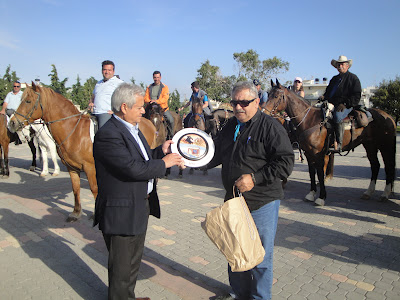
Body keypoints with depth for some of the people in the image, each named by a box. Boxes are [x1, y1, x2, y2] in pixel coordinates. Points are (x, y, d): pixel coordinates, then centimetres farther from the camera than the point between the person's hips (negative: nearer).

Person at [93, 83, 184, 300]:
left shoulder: (132, 127, 9)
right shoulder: (108, 135, -24)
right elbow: (134, 168, -30)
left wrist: (161, 150, 1)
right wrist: (164, 163, -18)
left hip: (140, 206, 10)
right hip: (121, 212, -10)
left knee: (133, 260, 27)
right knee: (122, 267, 11)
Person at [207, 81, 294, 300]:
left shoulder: (270, 127, -13)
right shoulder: (231, 126, 9)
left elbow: (285, 162, -18)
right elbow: (217, 152, 17)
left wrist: (255, 178, -24)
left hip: (262, 202, -7)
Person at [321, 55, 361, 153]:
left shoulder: (353, 78, 5)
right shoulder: (334, 79, 25)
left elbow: (356, 96, -3)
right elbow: (328, 91, 30)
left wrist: (345, 104, -17)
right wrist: (324, 97, 5)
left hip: (346, 106, -7)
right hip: (332, 105, 8)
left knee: (337, 117, -36)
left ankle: (338, 145, -34)